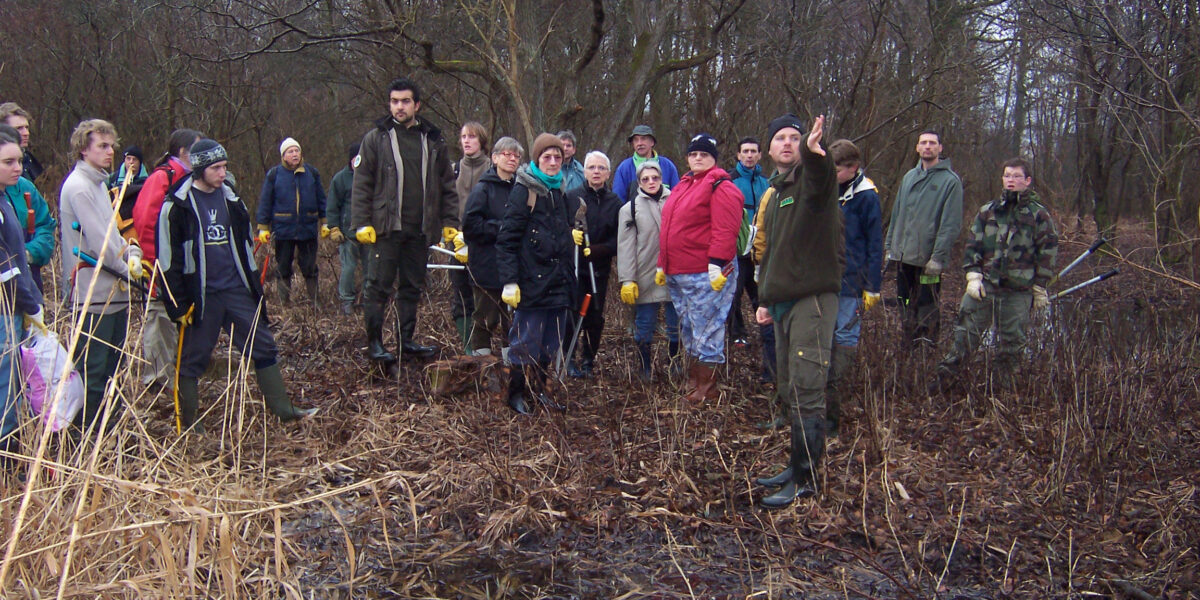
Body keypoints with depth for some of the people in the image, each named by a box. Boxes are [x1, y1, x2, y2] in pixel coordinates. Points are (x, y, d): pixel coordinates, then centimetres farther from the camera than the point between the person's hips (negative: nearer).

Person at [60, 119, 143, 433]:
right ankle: (88, 430, 5)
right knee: (93, 368, -3)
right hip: (94, 292, -10)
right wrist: (128, 268, -7)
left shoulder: (99, 183, 17)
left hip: (114, 290, 10)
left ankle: (112, 419, 26)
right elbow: (98, 242, -19)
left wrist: (132, 251, 0)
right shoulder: (79, 187, -14)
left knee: (113, 363, 16)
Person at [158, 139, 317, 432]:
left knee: (263, 346, 5)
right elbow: (169, 260, -8)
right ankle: (187, 421, 19)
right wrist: (178, 305, -11)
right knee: (192, 358, 5)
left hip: (237, 291, 5)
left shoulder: (231, 199, 10)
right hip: (201, 296, -5)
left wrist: (255, 287, 16)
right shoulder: (178, 206, -8)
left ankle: (283, 408, 12)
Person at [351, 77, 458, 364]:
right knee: (379, 286, -1)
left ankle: (406, 339, 21)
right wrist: (361, 223, -8)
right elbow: (361, 184, 0)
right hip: (386, 229, -3)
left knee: (412, 287, 11)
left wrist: (450, 222, 7)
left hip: (419, 230, 3)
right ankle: (374, 342, 8)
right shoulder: (376, 138, 1)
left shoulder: (433, 141, 10)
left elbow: (447, 186, 13)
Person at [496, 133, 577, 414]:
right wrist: (509, 282, -17)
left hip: (558, 282, 7)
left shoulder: (561, 191, 14)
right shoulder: (524, 191, -8)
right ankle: (517, 393, 12)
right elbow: (507, 238, -12)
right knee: (525, 341, -1)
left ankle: (538, 388, 24)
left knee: (550, 343, 11)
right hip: (531, 282, -7)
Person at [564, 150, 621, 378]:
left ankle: (589, 360, 22)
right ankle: (569, 358, 8)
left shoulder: (615, 203, 5)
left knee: (595, 317, 5)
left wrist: (596, 250, -14)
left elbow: (618, 240, 1)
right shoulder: (571, 197, 1)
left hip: (599, 270, 2)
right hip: (572, 266, -2)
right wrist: (569, 234, -20)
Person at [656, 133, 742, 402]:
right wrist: (663, 265, 20)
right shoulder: (683, 186, 19)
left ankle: (706, 387, 6)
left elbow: (725, 231, -18)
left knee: (706, 330, -3)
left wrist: (716, 266, -24)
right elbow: (669, 230, 22)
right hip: (677, 275, 9)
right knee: (687, 329, 17)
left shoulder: (721, 187, -8)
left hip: (706, 275, -9)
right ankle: (693, 381, 29)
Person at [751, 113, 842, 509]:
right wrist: (764, 300, 19)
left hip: (813, 298, -8)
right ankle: (799, 465, 23)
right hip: (782, 300, 8)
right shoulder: (771, 194, 21)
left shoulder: (812, 179, -4)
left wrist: (812, 151, -54)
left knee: (806, 390, -9)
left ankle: (805, 479, -3)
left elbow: (820, 175, -32)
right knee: (791, 389, 13)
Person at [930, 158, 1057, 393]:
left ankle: (1002, 387, 21)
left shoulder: (1039, 215, 2)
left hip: (1018, 291, -1)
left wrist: (1040, 288, 2)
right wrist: (973, 275, -3)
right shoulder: (988, 211, 7)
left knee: (1012, 343, 7)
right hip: (984, 285, 1)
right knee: (965, 334, 4)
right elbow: (973, 244, 8)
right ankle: (944, 377, 11)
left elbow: (1047, 251, 3)